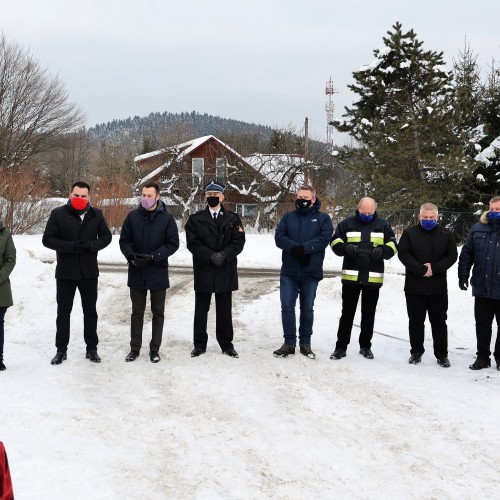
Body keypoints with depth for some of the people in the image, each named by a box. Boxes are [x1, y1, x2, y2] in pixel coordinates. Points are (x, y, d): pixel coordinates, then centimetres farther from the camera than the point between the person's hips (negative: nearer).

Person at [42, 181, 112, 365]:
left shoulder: (96, 214, 1)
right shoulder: (58, 214, -7)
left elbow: (106, 236, 5)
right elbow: (47, 239, -9)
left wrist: (91, 245, -16)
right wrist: (72, 246, -21)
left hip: (89, 272, 2)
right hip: (65, 272, -2)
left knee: (90, 311, 11)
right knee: (63, 312, 7)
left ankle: (92, 348, 22)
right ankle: (61, 350, 18)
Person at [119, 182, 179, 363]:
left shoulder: (167, 218, -5)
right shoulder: (133, 216, 0)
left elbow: (173, 243, -6)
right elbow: (124, 240, 4)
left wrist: (153, 256, -17)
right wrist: (131, 256, -14)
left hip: (158, 272, -1)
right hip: (136, 272, 1)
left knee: (158, 312, 8)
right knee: (137, 312, 11)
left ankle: (155, 349, 19)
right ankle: (135, 348, 21)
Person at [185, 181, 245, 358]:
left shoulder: (233, 219, 8)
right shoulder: (195, 219, 5)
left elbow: (238, 242, -1)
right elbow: (192, 243, -4)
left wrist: (223, 255, -16)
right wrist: (211, 256, -15)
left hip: (226, 270, 0)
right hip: (203, 270, 0)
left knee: (224, 309, 8)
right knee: (201, 309, 6)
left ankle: (226, 343, 18)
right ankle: (199, 344, 16)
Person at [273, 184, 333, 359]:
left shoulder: (323, 218, 3)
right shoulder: (288, 217, 9)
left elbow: (324, 238, -12)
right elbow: (279, 237, -4)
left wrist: (304, 248, -23)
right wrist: (295, 248, -20)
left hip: (311, 272, -2)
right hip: (289, 272, 2)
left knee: (307, 308, 8)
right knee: (287, 307, 1)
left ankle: (305, 343, 18)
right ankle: (289, 343, 10)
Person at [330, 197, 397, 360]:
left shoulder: (383, 225, 6)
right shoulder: (347, 223, 3)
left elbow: (392, 245, 8)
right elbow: (335, 242, 3)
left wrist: (382, 250, -15)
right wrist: (345, 247, -19)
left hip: (373, 278, 1)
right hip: (350, 277, -1)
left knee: (369, 314, 10)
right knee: (347, 313, 4)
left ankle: (365, 346, 22)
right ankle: (341, 347, 10)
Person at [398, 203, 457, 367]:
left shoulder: (445, 234, 4)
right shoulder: (409, 233, 0)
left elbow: (452, 255, -1)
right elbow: (403, 254, -9)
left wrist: (434, 268, -16)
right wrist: (421, 270, -18)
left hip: (438, 288, 1)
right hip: (414, 287, 0)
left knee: (439, 322, 6)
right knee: (416, 321, 9)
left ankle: (441, 354, 15)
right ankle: (416, 352, 21)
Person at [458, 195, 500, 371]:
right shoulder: (478, 228, 4)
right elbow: (467, 253, 8)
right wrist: (463, 274, 2)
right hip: (482, 288, 2)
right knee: (482, 325, 11)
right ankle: (483, 357, 22)